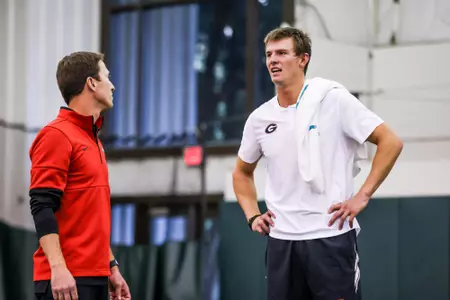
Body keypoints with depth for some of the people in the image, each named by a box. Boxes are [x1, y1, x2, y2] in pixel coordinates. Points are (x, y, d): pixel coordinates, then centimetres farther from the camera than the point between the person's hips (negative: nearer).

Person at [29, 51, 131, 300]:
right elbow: (42, 208, -17)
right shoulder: (57, 135, -9)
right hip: (66, 279, -9)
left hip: (96, 277, 9)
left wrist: (112, 267, 22)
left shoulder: (94, 140, 19)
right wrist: (57, 268, -25)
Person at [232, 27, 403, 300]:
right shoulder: (259, 118, 8)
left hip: (331, 236, -4)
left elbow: (391, 142, -6)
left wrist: (362, 197, -11)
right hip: (281, 241, 5)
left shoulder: (333, 99, -6)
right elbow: (242, 172, 25)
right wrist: (252, 216, 10)